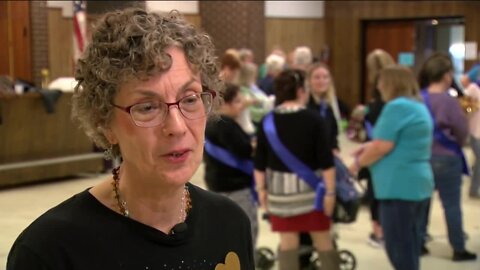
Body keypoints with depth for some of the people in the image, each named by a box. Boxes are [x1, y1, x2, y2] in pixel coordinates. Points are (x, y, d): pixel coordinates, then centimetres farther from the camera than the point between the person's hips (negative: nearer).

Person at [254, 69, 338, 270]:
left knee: (287, 241, 8)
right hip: (309, 186, -2)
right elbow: (326, 160, -10)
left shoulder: (268, 121, -2)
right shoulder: (313, 120, -9)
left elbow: (260, 161, 1)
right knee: (323, 240, 10)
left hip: (279, 188, 2)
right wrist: (330, 191, -5)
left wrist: (261, 189, 11)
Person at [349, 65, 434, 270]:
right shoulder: (419, 106, 15)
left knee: (398, 247, -3)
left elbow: (383, 147, -18)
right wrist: (370, 146, 16)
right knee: (409, 245, 15)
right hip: (418, 184, 10)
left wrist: (358, 163, -2)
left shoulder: (397, 106, -15)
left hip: (399, 186, -9)